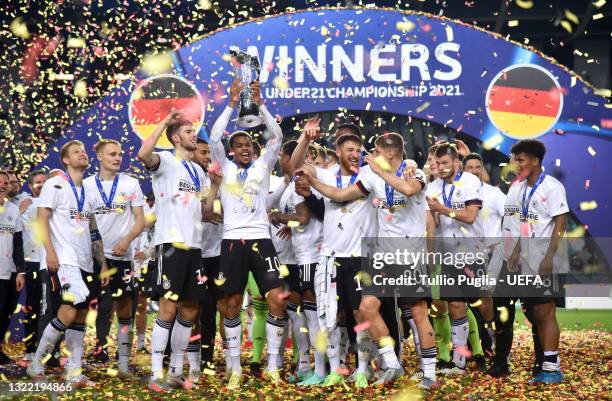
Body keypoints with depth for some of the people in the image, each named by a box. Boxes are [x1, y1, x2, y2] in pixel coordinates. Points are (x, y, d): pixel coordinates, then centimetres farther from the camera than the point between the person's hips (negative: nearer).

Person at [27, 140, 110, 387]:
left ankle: (74, 373, 7)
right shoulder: (55, 185, 0)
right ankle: (36, 365, -4)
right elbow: (42, 219, -9)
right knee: (68, 313, -18)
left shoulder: (88, 193, 20)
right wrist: (50, 251, -21)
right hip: (63, 260, -8)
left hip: (85, 262, 8)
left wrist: (103, 265, 15)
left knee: (81, 316, 4)